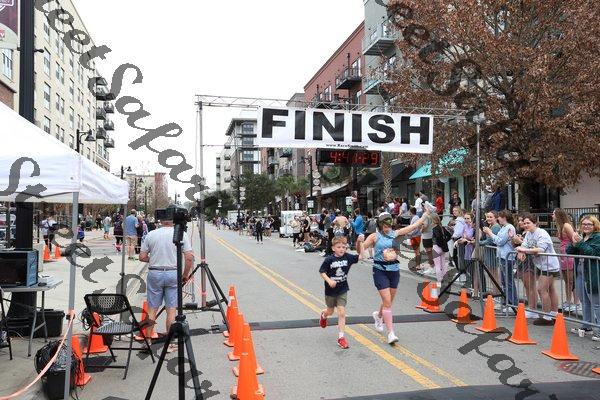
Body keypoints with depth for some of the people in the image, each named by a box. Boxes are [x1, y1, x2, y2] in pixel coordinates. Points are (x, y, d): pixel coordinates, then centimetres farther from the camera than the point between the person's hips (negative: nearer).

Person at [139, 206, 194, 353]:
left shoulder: (151, 235, -1)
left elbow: (142, 257, 1)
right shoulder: (181, 234, -6)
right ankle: (170, 343, 11)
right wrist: (185, 275, 4)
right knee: (171, 309, 6)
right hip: (173, 273, -1)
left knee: (152, 309, 11)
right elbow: (189, 257, -9)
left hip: (154, 273, 2)